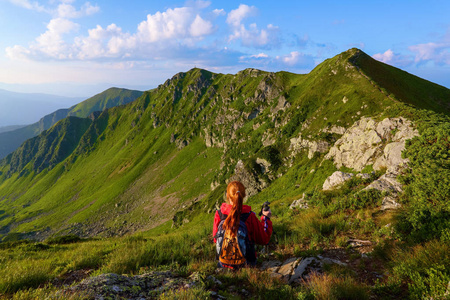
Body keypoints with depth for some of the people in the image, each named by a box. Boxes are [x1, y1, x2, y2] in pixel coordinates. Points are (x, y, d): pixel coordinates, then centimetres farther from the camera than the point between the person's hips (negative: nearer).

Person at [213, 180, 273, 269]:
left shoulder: (219, 214, -12)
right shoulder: (249, 216, -18)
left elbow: (215, 239, 1)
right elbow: (264, 239, -7)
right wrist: (266, 218, 3)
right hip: (246, 264, -2)